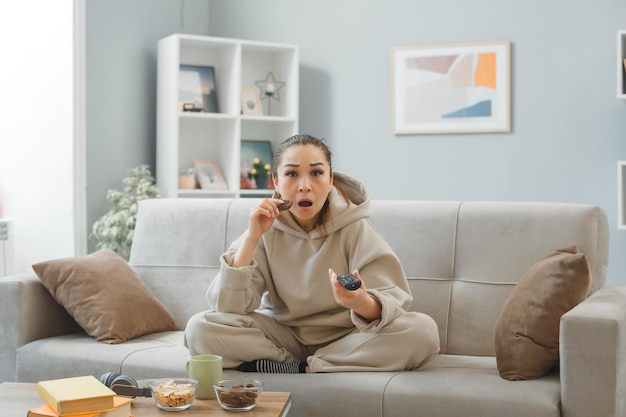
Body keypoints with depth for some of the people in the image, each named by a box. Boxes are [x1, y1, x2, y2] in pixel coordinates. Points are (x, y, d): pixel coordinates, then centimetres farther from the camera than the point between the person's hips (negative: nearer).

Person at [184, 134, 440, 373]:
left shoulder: (353, 227, -11)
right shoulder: (268, 229, -7)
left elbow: (392, 301, -20)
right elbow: (228, 307, -15)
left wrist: (362, 303, -43)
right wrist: (252, 237, -24)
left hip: (346, 339, -1)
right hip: (284, 336, 2)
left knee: (423, 331, -28)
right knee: (200, 328, -21)